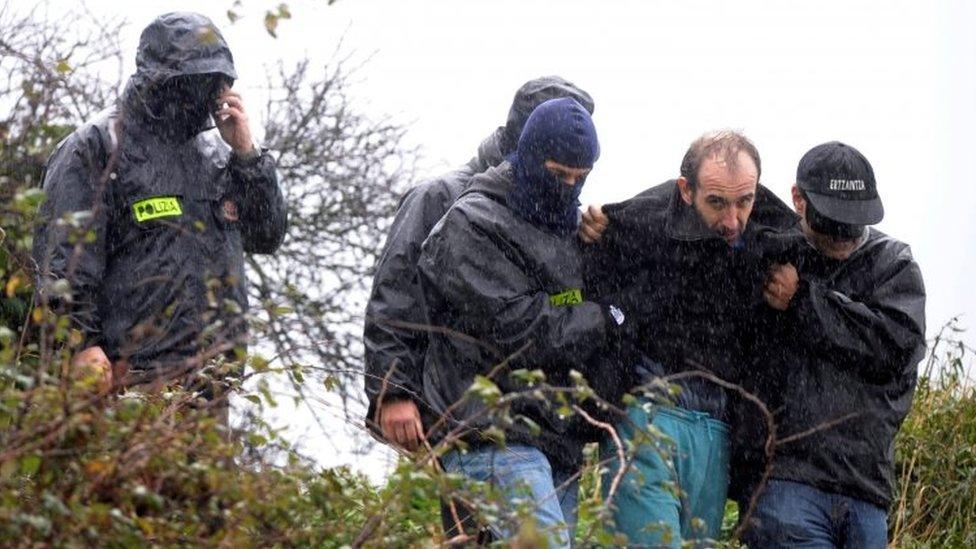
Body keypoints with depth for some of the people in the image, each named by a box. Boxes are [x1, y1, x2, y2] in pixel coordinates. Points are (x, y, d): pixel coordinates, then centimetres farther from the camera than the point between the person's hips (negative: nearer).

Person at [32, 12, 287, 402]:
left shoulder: (214, 148, 17)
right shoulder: (96, 146, -3)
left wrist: (245, 153, 4)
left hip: (215, 368, 7)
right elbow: (63, 254, -9)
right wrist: (81, 345, -19)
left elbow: (267, 237, 16)